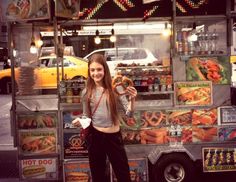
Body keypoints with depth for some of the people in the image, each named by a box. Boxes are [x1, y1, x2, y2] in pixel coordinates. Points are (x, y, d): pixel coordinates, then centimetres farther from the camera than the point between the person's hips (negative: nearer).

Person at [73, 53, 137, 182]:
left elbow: (129, 114, -9)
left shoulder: (115, 88, -5)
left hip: (114, 136, -1)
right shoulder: (86, 93, 1)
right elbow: (86, 116, 11)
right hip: (95, 136, 2)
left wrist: (132, 100, -28)